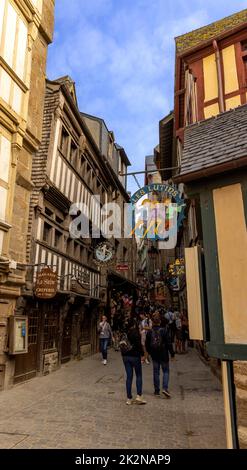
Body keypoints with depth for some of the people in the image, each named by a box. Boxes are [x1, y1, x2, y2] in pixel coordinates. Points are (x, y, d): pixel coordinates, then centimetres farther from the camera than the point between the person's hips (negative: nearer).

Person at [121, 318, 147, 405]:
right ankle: (139, 396, 6)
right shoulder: (135, 332, -13)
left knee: (129, 377, 11)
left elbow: (120, 344, 7)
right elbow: (139, 344, -17)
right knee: (139, 375, 11)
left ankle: (129, 399, 15)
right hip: (135, 356, -5)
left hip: (125, 357, 5)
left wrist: (123, 353, 15)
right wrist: (142, 354, -9)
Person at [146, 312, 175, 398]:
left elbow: (147, 344, 4)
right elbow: (169, 343, -10)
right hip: (163, 355, -2)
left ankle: (157, 391, 17)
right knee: (166, 371, 9)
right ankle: (165, 388, -6)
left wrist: (150, 352, 19)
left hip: (154, 355, 3)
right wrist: (172, 353, -1)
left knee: (156, 372, 12)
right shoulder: (164, 331, -12)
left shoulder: (149, 332, -4)